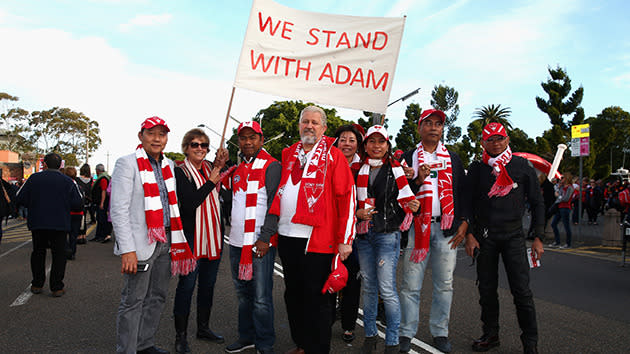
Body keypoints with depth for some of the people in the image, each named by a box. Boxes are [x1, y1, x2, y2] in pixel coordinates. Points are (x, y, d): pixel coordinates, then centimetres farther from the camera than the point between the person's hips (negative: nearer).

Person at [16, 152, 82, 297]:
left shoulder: (34, 178, -2)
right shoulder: (68, 181, -3)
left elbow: (20, 198, -1)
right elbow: (77, 202, -4)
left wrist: (34, 206, 16)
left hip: (37, 223, 2)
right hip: (60, 224, -1)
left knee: (38, 253, 17)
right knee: (58, 255, 5)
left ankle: (37, 285, 23)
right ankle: (57, 288, 3)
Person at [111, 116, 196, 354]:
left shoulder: (169, 165, 13)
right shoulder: (127, 163, -7)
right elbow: (119, 210, -12)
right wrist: (127, 250, -18)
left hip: (165, 242, 7)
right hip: (140, 244, -7)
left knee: (157, 297, 15)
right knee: (133, 301, 1)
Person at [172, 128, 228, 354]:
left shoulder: (211, 168, 10)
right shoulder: (180, 172, -7)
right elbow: (188, 204, -18)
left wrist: (221, 164, -4)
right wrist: (210, 182, -18)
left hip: (214, 237, 6)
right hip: (192, 237, -6)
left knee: (208, 284, 15)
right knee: (187, 284, 1)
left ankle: (203, 328, 30)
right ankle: (181, 335, 14)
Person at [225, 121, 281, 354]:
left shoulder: (271, 166, -6)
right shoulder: (238, 168, 16)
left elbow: (274, 204, -13)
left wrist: (265, 238, -17)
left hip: (260, 242, -7)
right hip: (237, 241, 7)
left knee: (261, 297, -3)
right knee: (243, 293, 16)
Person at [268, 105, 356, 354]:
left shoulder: (333, 156, -3)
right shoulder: (288, 154, 14)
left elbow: (347, 196, -8)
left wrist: (345, 239, -13)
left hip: (317, 238, -6)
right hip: (287, 235, 6)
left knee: (316, 297, 2)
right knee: (293, 294, 16)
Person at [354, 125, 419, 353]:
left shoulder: (395, 169, 0)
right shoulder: (359, 170, 9)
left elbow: (405, 200, 4)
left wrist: (411, 207, -18)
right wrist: (357, 213, -5)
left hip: (387, 234, -4)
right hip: (363, 234, 4)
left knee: (387, 289, -6)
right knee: (368, 287, 12)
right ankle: (370, 336, 25)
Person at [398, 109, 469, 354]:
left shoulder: (453, 159, 15)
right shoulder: (408, 157, 8)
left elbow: (463, 192, 14)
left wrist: (464, 222, 3)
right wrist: (418, 181, -15)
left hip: (447, 228, 2)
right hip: (416, 226, -2)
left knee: (444, 284, 7)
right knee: (411, 284, -1)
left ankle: (440, 333, 19)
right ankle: (407, 333, 10)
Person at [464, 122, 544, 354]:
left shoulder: (523, 166, 2)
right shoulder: (477, 169, 4)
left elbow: (537, 203, 5)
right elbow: (468, 203, 5)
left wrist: (538, 238, 0)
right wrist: (469, 234, -3)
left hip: (514, 235, -1)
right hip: (484, 236, 1)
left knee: (521, 290, -5)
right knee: (487, 289, 8)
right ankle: (490, 334, 23)